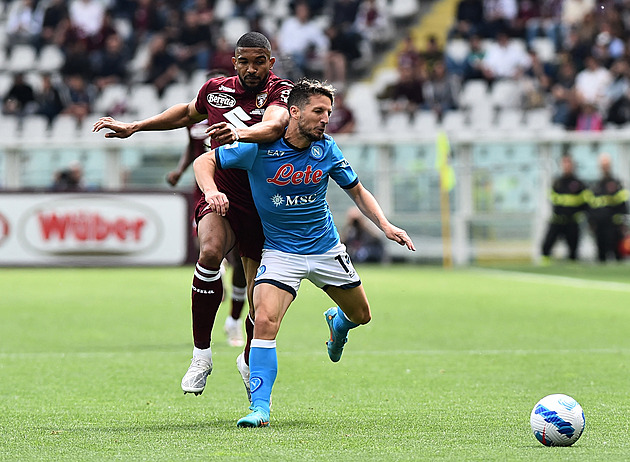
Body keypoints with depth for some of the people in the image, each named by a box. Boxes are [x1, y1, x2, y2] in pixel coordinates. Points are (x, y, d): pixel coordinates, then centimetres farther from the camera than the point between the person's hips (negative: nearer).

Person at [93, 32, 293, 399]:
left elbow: (274, 125, -34)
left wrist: (239, 133, -55)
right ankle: (201, 354, -23)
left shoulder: (281, 92, -11)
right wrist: (132, 128, 25)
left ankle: (249, 360, 35)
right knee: (210, 251, -32)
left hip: (264, 207, -1)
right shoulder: (216, 89, 3)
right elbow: (189, 112, 26)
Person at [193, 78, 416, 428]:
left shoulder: (326, 150, -8)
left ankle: (337, 322, 56)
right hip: (280, 251, -3)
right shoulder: (259, 148, -17)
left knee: (360, 315, 17)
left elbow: (357, 191, 6)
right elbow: (204, 161, -10)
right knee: (265, 321, -24)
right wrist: (212, 191, -30)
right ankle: (260, 408, -21)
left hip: (326, 248, 4)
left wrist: (385, 225, -8)